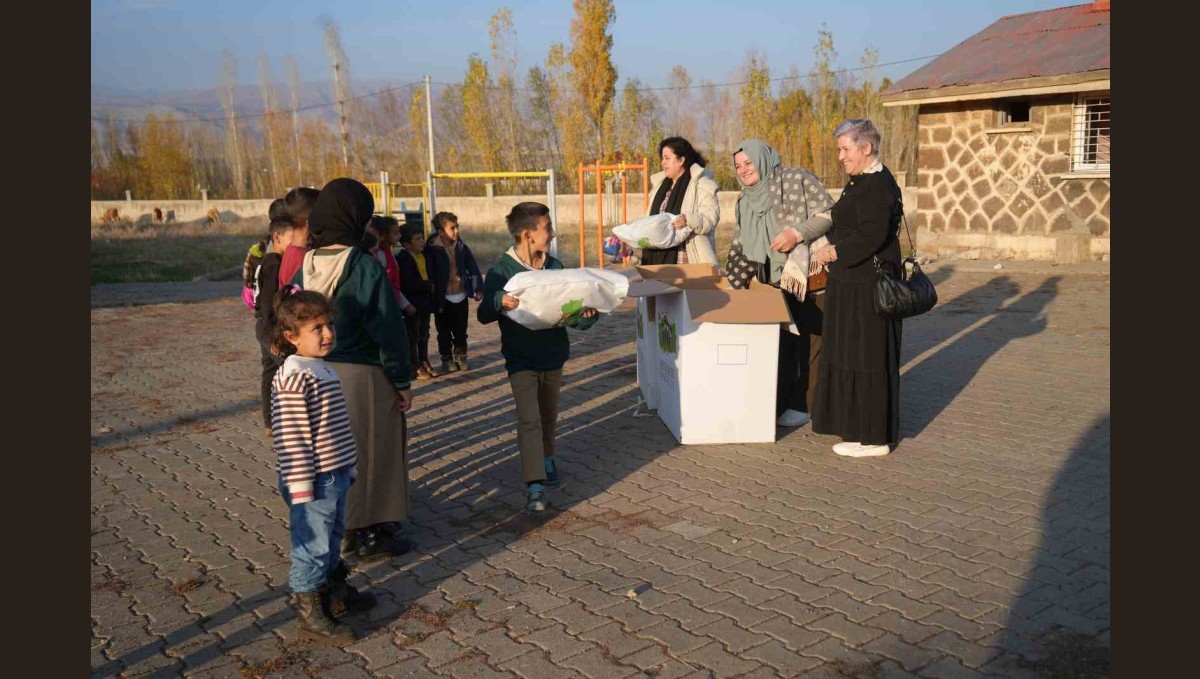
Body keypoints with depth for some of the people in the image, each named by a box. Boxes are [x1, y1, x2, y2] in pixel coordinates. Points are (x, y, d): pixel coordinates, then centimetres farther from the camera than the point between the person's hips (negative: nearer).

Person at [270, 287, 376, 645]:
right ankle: (310, 617, 14)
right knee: (312, 547, 2)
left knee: (331, 540, 23)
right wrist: (301, 487, -20)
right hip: (314, 481, -9)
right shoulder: (292, 379, -20)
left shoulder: (324, 370, 10)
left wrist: (348, 467, 22)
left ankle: (333, 592, 41)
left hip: (336, 476, 9)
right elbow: (291, 438, -21)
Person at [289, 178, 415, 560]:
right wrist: (403, 380, -7)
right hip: (363, 375, -6)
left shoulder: (305, 266, 1)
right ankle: (371, 534, 17)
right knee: (371, 452, 8)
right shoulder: (364, 267, -17)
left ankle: (342, 528, 30)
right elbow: (388, 329, -16)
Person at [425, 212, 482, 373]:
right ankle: (447, 359, 24)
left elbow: (472, 267, 4)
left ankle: (460, 357, 29)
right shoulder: (432, 249, -13)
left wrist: (477, 288, 0)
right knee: (444, 332, 10)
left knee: (461, 330, 14)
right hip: (443, 298, -3)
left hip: (461, 295, 3)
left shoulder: (461, 246, -1)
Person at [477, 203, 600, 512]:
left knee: (549, 414, 20)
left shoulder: (555, 266, 2)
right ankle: (535, 486, -12)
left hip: (553, 354, 5)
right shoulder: (502, 271, -13)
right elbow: (483, 315, -13)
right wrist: (500, 302, -34)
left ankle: (547, 457, 46)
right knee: (528, 419, -12)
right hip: (521, 358, -5)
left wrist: (587, 315, -13)